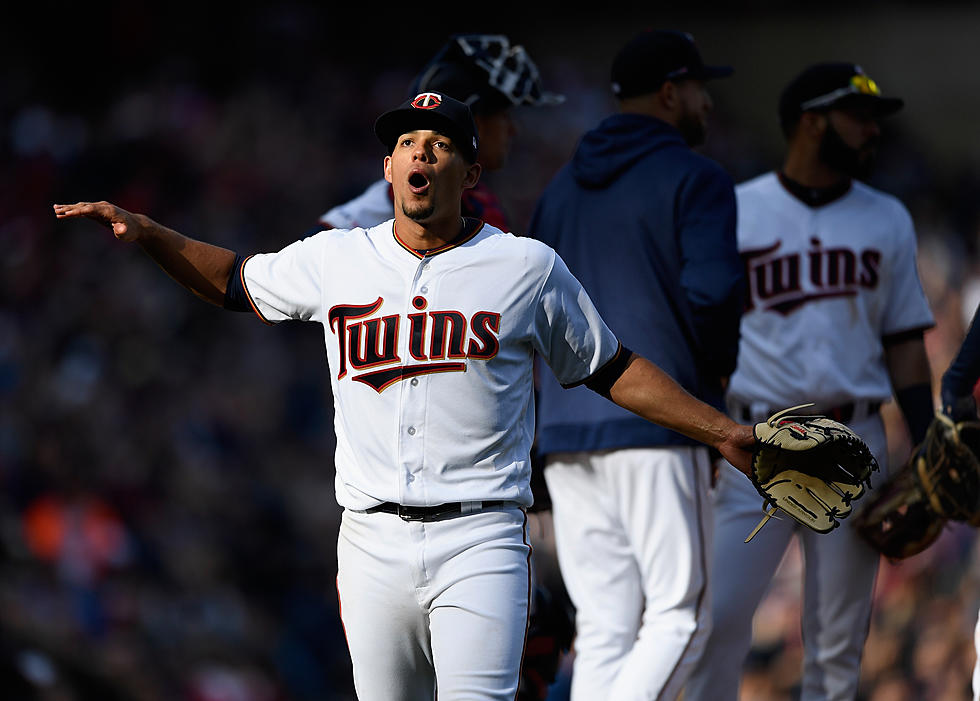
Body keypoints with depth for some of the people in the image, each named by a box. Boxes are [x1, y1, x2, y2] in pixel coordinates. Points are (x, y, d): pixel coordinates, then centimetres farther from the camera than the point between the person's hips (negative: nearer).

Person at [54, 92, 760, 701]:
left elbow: (612, 369, 11)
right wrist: (144, 231, 11)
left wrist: (720, 431, 5)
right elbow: (235, 279, 25)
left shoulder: (529, 267, 4)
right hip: (373, 542, 3)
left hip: (479, 540, -3)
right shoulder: (334, 259, 10)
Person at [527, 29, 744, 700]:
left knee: (603, 629, 7)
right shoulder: (695, 179, -3)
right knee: (679, 615, -4)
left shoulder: (563, 187, 20)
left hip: (565, 432, 7)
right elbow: (712, 287, -18)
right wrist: (718, 366, -2)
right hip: (657, 423, -7)